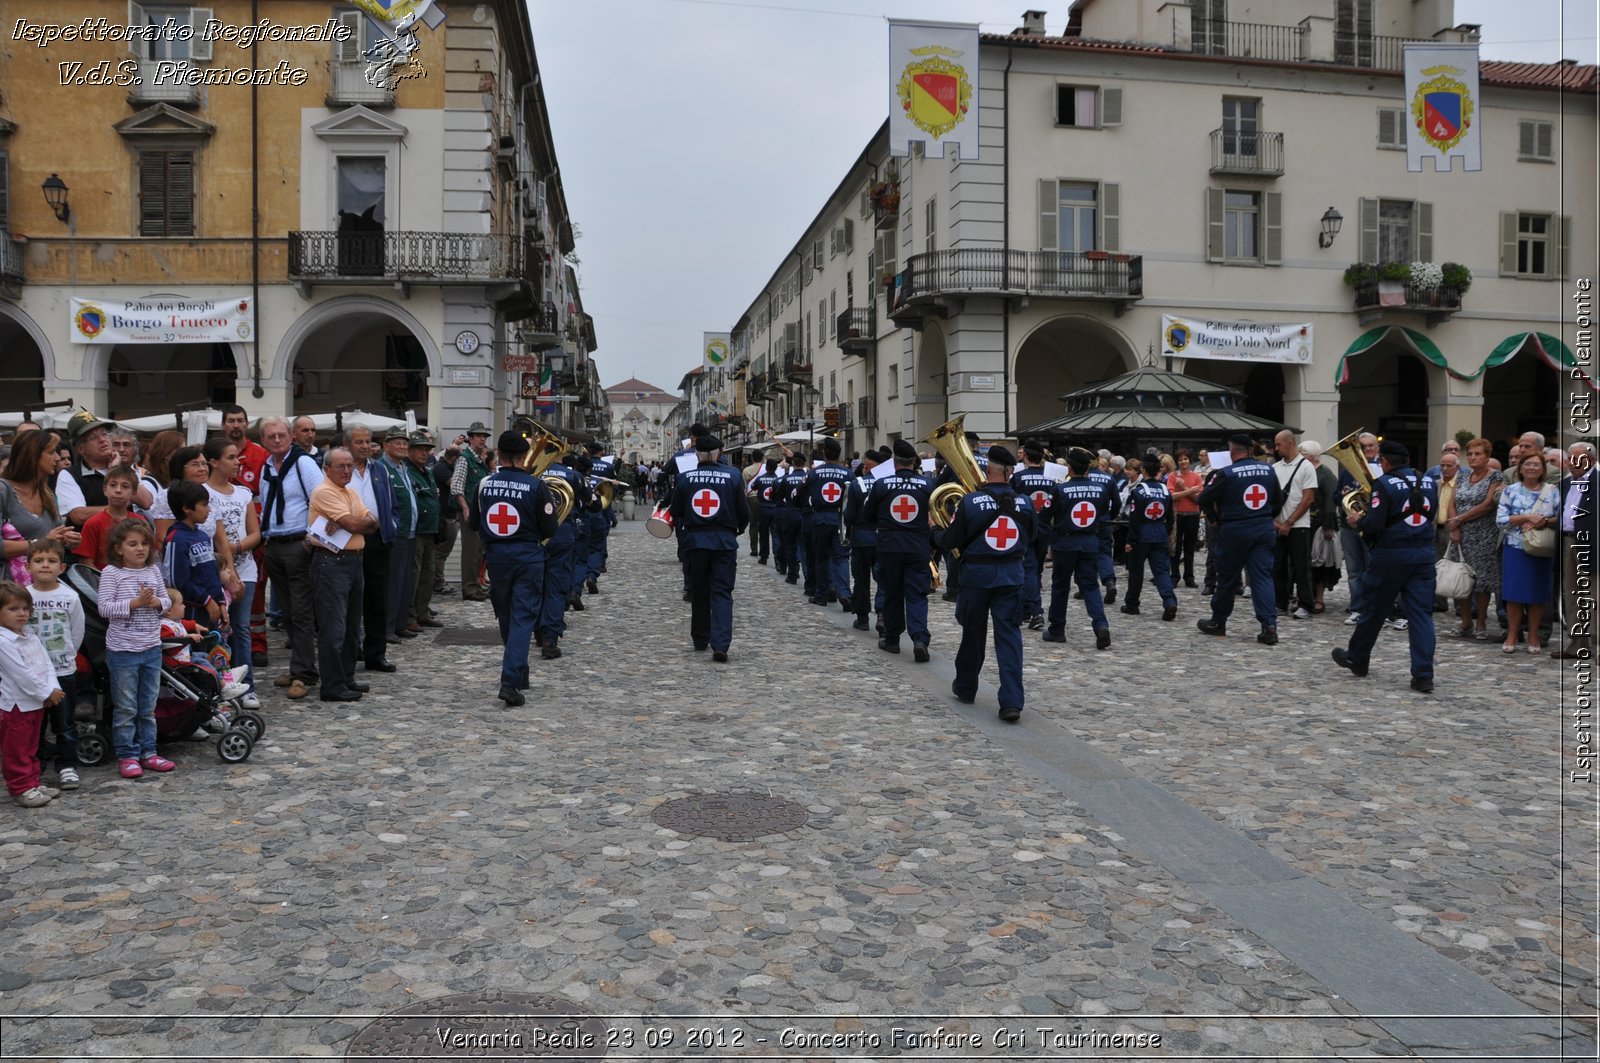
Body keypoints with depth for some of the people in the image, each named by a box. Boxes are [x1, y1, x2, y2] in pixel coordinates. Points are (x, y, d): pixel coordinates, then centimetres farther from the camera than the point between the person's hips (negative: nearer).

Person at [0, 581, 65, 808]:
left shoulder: (31, 638, 8)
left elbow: (47, 664, 5)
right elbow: (22, 674, -22)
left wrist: (53, 688, -11)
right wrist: (47, 693, -17)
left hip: (36, 703, 8)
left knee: (30, 748, 18)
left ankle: (32, 783, 27)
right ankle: (21, 788, 9)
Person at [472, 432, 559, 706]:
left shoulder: (484, 484, -3)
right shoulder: (536, 485, -11)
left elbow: (472, 524, 6)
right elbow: (550, 530, -9)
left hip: (495, 556, 3)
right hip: (528, 557, -3)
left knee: (506, 617, 18)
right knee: (523, 618, -2)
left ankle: (519, 673, 32)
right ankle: (511, 681, -13)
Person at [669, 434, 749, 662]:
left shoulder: (684, 478, 0)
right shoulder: (733, 476, -5)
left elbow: (676, 512, 8)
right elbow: (744, 511, 0)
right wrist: (738, 530, 19)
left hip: (695, 540, 2)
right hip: (725, 541, -2)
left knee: (699, 592, 16)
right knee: (722, 593, 0)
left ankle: (700, 639, 27)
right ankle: (720, 645, -13)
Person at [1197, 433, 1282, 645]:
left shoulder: (1226, 473, -12)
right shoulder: (1268, 469, 3)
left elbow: (1203, 500, -7)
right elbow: (1279, 500, 13)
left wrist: (1211, 483, 11)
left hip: (1236, 530, -4)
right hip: (1264, 528, 4)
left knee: (1227, 578, 9)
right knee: (1263, 577, 2)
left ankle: (1217, 622, 22)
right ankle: (1269, 626, -9)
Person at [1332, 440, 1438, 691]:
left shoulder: (1385, 484, -13)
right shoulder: (1429, 483, 6)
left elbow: (1374, 524, -18)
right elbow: (1429, 515, 18)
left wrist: (1356, 522, 0)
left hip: (1391, 554, -4)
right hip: (1424, 554, 4)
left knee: (1374, 609, 11)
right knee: (1421, 613, 2)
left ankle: (1356, 659, 28)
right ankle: (1423, 675, -4)